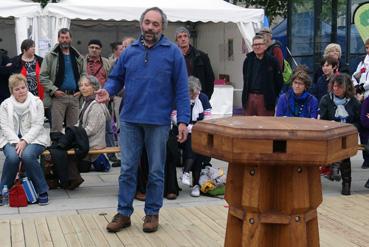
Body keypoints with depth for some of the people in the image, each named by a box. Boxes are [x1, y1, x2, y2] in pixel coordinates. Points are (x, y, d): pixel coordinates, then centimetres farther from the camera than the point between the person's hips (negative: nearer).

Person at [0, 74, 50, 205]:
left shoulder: (36, 102, 2)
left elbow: (37, 125, -5)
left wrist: (24, 141, -19)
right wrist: (16, 142, -18)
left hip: (33, 138, -1)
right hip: (12, 139, 1)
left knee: (27, 155, -34)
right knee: (12, 157, -31)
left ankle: (42, 191, -18)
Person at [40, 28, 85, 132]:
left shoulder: (78, 57, 13)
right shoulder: (51, 56, 0)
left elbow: (83, 75, 18)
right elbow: (43, 76, -3)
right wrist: (54, 90, -12)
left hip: (75, 96, 4)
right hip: (58, 96, -4)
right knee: (57, 128, -3)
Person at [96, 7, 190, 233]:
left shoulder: (173, 52, -2)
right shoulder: (129, 51, 8)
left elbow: (181, 89, -5)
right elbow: (116, 78, 13)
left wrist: (183, 120, -10)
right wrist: (108, 90, -11)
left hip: (159, 121, -2)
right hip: (130, 120, 3)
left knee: (156, 171, 8)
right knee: (127, 169, 8)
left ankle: (152, 213, 22)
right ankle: (124, 213, 19)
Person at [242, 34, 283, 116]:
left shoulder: (272, 61, -3)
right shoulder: (248, 60, 10)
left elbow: (279, 81, -1)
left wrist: (273, 96, 1)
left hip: (265, 99, -4)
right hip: (250, 98, 4)